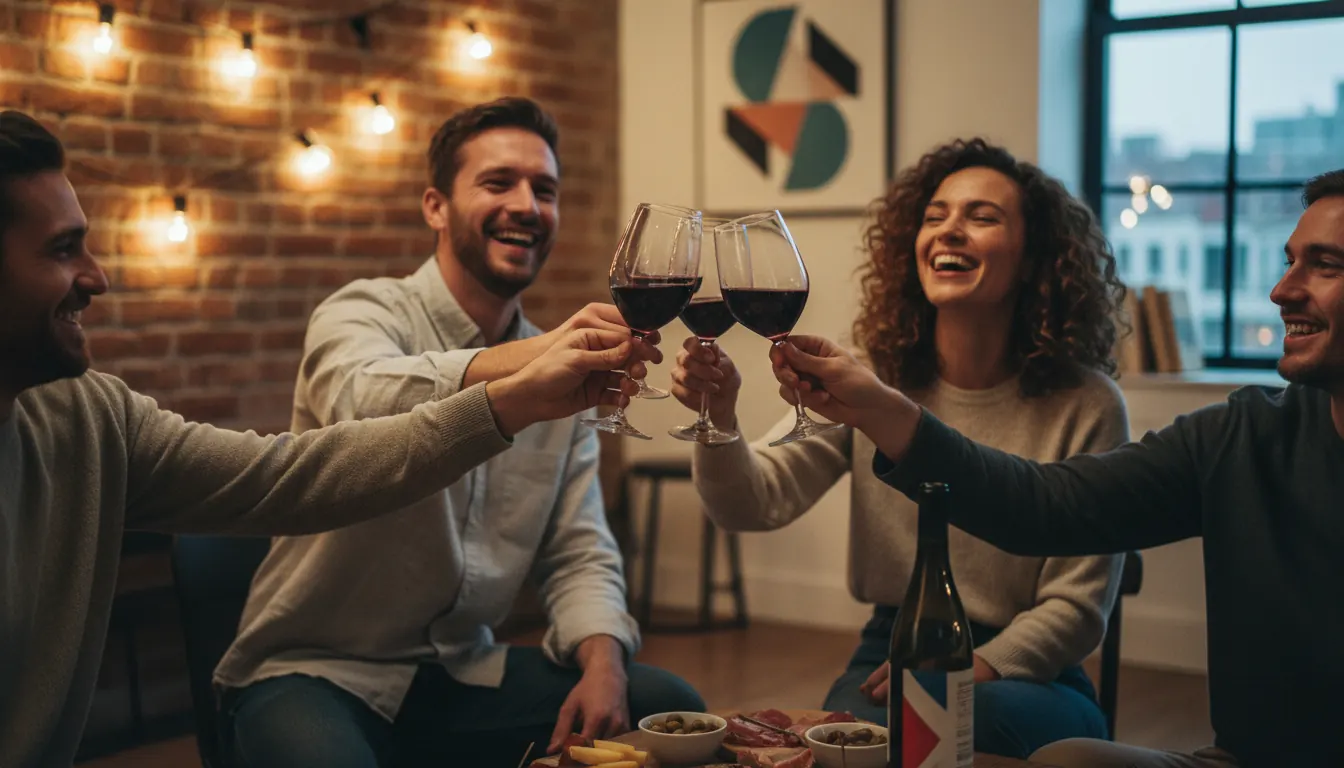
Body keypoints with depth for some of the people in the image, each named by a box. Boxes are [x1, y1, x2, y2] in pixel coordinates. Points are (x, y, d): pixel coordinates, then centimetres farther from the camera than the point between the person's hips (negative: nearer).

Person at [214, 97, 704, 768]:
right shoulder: (366, 312, -9)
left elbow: (578, 554, 5)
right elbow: (365, 401, -34)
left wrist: (602, 661, -15)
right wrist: (526, 359, -50)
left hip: (463, 674, 5)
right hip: (318, 672, -5)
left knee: (670, 707, -9)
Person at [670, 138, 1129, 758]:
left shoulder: (1085, 405, -7)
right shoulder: (870, 379, 0)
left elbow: (1077, 604, -4)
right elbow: (755, 503, -11)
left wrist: (973, 670, -20)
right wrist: (717, 417, -32)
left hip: (1027, 676, -1)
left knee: (974, 715, -35)